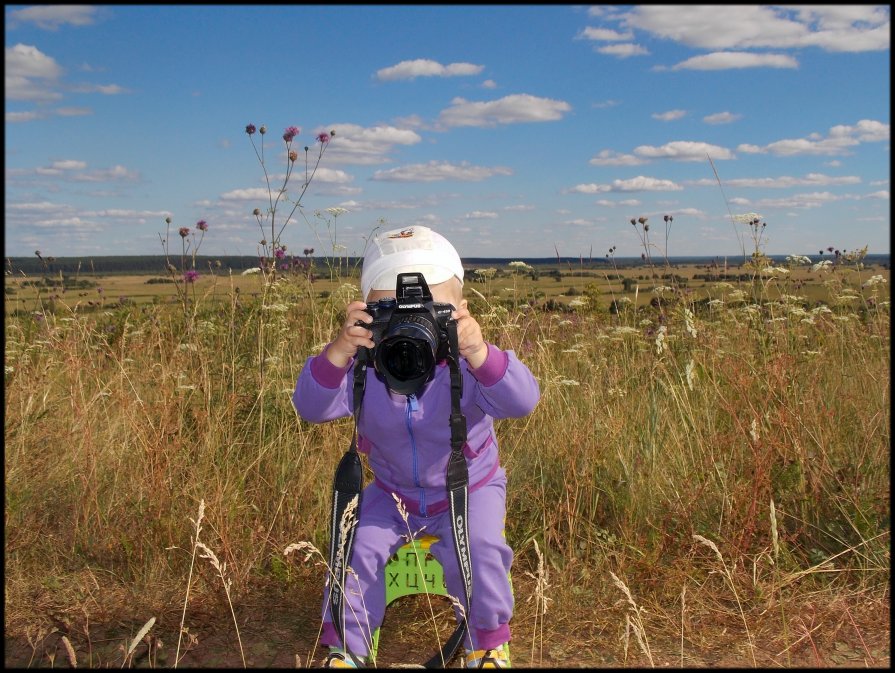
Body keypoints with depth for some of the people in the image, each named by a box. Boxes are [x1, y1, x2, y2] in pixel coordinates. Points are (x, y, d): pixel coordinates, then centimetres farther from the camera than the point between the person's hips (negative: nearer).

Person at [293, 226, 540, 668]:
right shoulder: (363, 369, -18)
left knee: (477, 553, -23)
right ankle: (345, 648, 11)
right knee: (357, 548, -16)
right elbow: (311, 408, -30)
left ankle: (489, 645, 8)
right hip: (393, 493, 3)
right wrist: (338, 350, -49)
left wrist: (478, 352, -59)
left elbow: (522, 402, -40)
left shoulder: (465, 365, -25)